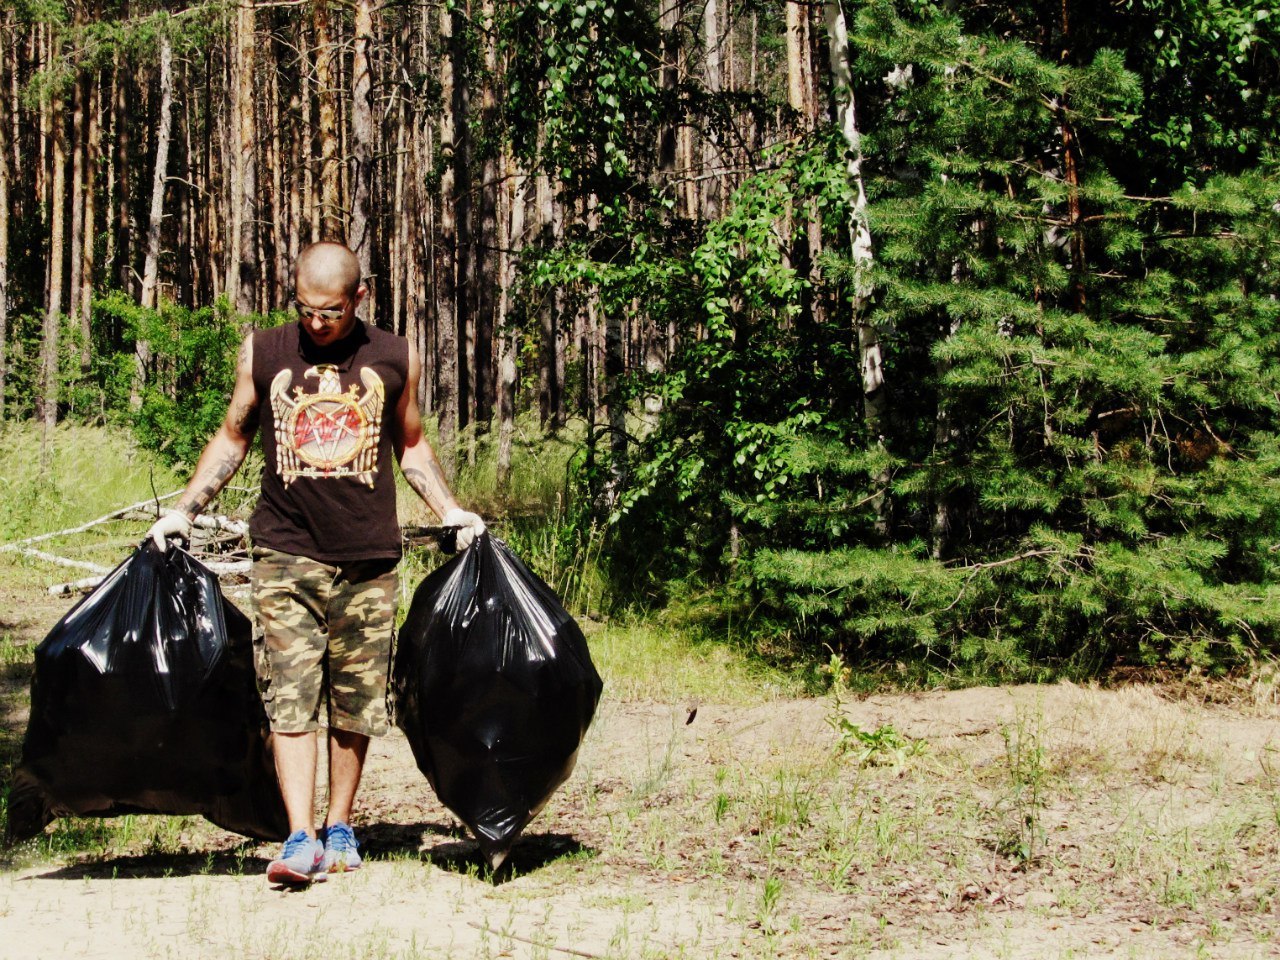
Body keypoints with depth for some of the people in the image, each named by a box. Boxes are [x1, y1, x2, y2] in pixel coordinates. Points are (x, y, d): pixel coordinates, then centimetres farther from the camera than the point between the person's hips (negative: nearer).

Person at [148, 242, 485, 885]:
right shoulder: (262, 353, 5)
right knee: (290, 697, -10)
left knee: (355, 703, 5)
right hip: (287, 552, -1)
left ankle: (340, 829, 18)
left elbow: (411, 445, 21)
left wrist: (449, 511, 11)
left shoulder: (395, 359, 7)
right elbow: (233, 437, 17)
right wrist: (184, 510, 9)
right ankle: (300, 839, -12)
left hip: (368, 559, 1)